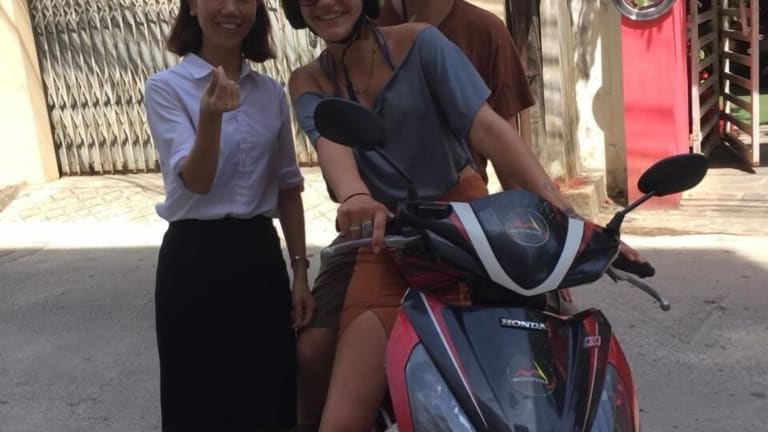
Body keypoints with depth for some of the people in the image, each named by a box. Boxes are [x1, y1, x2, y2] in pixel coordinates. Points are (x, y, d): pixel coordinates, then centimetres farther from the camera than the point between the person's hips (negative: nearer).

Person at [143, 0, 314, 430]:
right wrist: (211, 116, -37)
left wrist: (300, 270, 9)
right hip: (194, 258, -3)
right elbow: (195, 181, -19)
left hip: (260, 254, 4)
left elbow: (287, 186, 11)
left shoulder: (271, 92, 7)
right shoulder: (166, 87, -6)